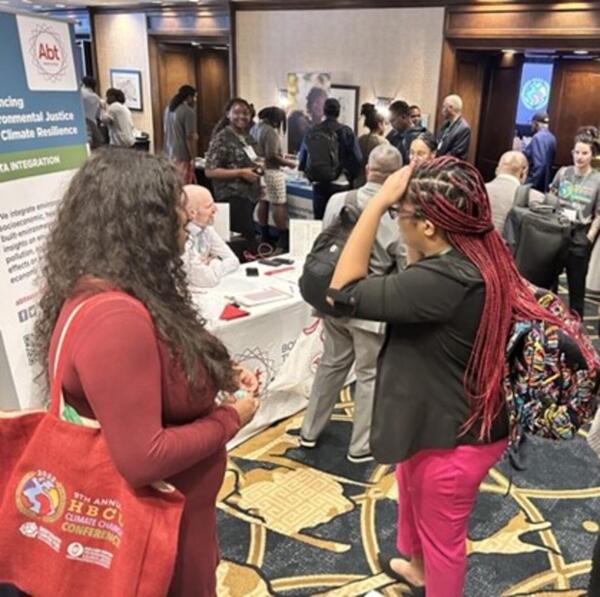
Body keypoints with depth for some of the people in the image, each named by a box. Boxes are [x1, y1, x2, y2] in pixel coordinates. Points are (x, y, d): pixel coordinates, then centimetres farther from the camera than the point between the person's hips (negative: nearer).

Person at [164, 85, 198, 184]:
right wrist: (193, 158, -14)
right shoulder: (188, 111, -14)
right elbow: (189, 137, -17)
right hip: (182, 156, -8)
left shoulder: (168, 108, 11)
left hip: (169, 154, 8)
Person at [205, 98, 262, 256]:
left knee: (246, 236, 9)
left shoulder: (248, 138, 14)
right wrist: (241, 173, -19)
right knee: (249, 237, -15)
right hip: (233, 196, -8)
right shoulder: (222, 138, -10)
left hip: (250, 195, 8)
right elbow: (210, 171, -15)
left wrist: (257, 168, 9)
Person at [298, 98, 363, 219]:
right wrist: (351, 177, 10)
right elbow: (357, 158, -6)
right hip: (339, 183, -3)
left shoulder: (312, 131, 0)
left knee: (319, 218, 10)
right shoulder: (346, 132, -7)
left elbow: (303, 157, 6)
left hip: (318, 183, 3)